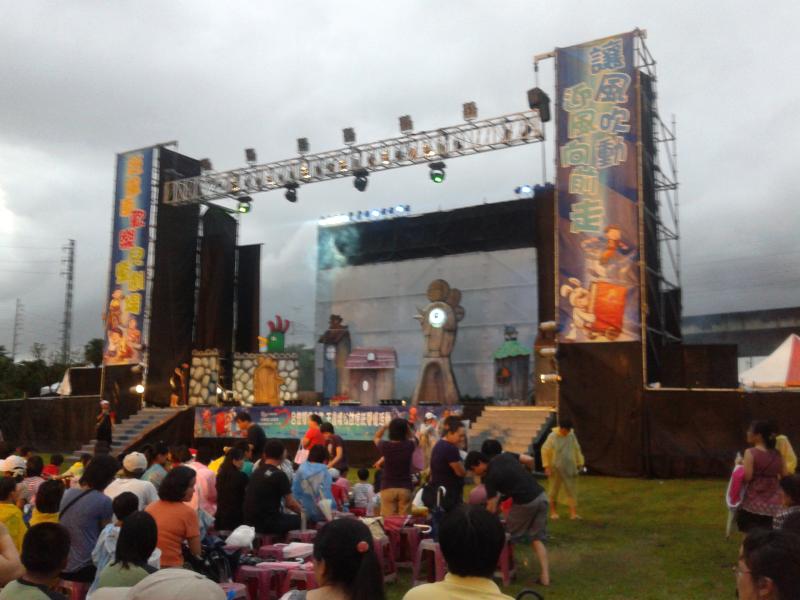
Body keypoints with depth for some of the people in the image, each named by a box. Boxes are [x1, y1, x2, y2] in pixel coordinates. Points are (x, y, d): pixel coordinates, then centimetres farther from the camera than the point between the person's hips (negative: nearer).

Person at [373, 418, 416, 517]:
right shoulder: (409, 446, -6)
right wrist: (405, 424, 8)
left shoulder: (385, 446, -8)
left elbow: (376, 437, 16)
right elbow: (412, 437, 20)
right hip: (405, 488, 1)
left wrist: (385, 426, 10)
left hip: (388, 488, -1)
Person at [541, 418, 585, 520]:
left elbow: (577, 450, 10)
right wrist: (546, 466, -10)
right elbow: (545, 451, -8)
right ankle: (553, 511, 23)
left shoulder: (572, 435, 1)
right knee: (554, 490, 8)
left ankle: (573, 513, -2)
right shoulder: (552, 436, -10)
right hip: (556, 469, -3)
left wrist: (580, 463, 11)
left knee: (572, 490, -2)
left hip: (570, 469, 3)